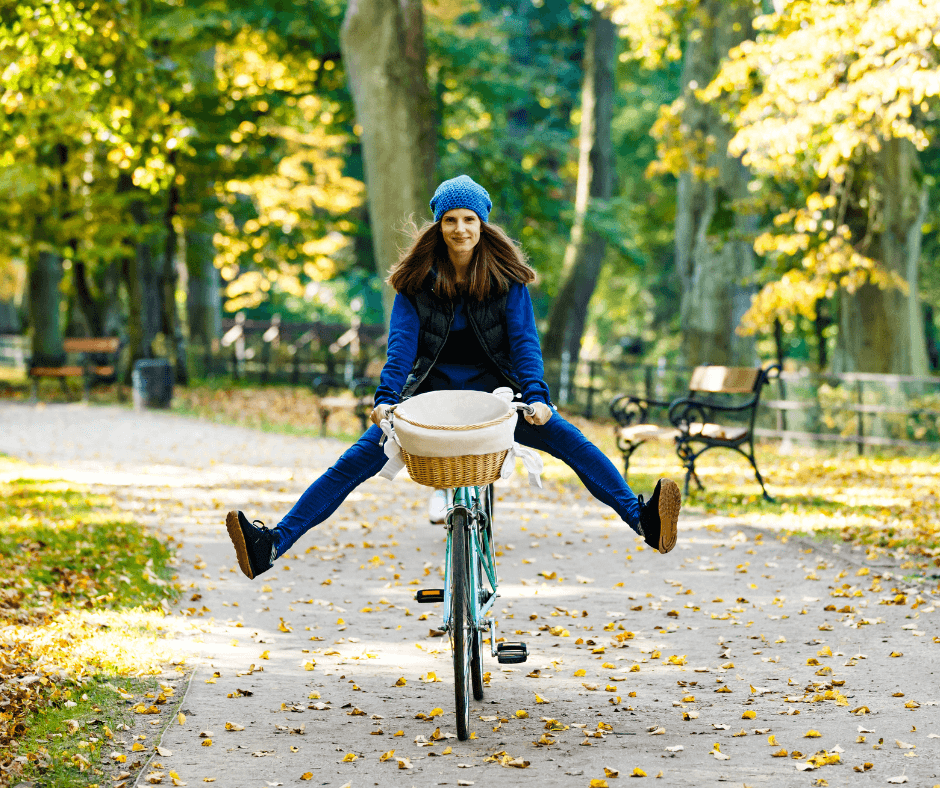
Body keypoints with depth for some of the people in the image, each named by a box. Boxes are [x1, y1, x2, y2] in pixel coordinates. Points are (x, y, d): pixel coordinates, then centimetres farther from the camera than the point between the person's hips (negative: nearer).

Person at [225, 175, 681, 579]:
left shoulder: (505, 276, -4)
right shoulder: (417, 277, -3)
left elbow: (524, 339, -12)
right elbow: (402, 341, -10)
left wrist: (536, 396, -28)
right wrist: (386, 398, -26)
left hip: (494, 390, 0)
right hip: (433, 390, 0)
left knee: (570, 441, -23)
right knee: (355, 462, -15)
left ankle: (641, 518, -28)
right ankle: (273, 544, -20)